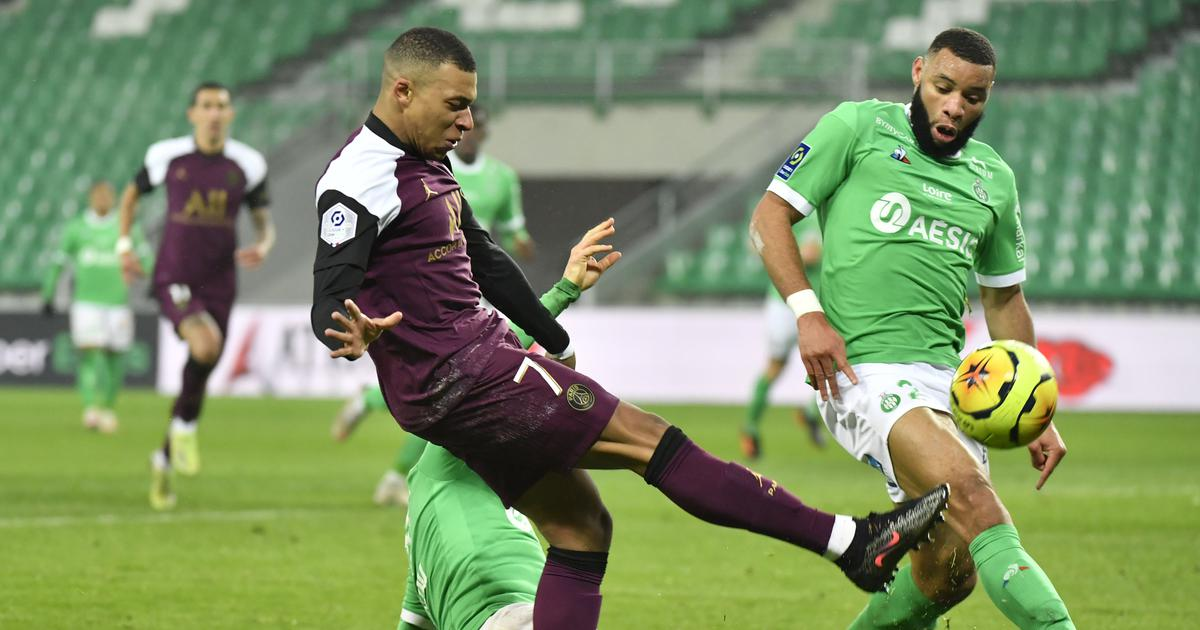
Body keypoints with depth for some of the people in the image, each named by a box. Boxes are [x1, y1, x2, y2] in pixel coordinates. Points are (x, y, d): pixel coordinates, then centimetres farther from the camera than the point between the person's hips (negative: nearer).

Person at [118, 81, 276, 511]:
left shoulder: (247, 165, 2)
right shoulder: (166, 156, -1)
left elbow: (264, 220, 11)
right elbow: (132, 194, 17)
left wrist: (264, 246, -12)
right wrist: (124, 245, 7)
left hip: (219, 284, 3)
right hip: (174, 278, -3)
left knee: (198, 377, 10)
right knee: (207, 344, -32)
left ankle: (164, 462, 31)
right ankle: (184, 427, -6)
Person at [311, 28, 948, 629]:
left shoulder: (427, 164, 16)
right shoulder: (359, 177, -14)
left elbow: (484, 262, 28)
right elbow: (329, 301, -23)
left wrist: (555, 343, 35)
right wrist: (352, 337, -46)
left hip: (483, 363, 10)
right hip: (458, 381, -10)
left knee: (580, 528, 8)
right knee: (649, 439, -10)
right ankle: (852, 543, -10)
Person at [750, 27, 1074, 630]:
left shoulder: (994, 180, 19)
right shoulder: (858, 127, 5)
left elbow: (1005, 301, 28)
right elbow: (769, 217, 4)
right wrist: (808, 311, -11)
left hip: (948, 377, 6)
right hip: (864, 370, -6)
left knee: (951, 571, 2)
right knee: (969, 490, -29)